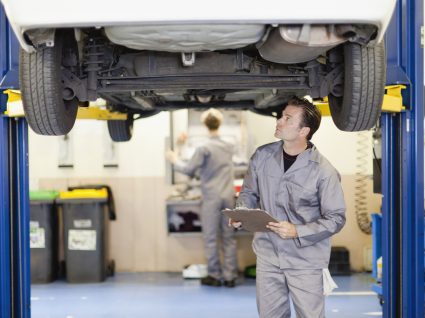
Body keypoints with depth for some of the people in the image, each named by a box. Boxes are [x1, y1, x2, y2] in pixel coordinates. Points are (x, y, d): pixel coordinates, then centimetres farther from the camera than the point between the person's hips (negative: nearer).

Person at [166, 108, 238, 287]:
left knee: (211, 238, 4)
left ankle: (215, 276, 9)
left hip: (211, 198, -5)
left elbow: (189, 170, -7)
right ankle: (230, 276, 9)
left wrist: (175, 160, 12)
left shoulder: (204, 149, -10)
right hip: (228, 197, 5)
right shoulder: (228, 147, 7)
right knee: (229, 237, 7)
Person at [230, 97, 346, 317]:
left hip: (305, 261, -4)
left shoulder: (323, 171, -15)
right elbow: (249, 193, 12)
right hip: (268, 256, 4)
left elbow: (336, 218, -11)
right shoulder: (262, 156, -2)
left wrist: (297, 232, -22)